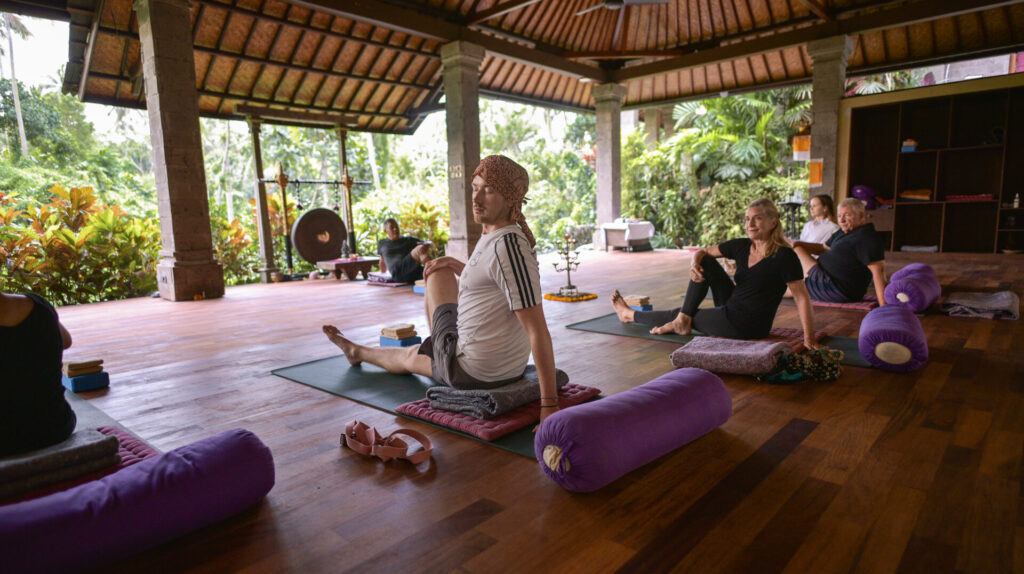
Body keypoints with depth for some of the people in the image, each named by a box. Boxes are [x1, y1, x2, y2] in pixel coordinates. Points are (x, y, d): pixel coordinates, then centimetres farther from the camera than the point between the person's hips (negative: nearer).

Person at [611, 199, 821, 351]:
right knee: (705, 263, 0)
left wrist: (810, 338, -25)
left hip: (745, 327, -7)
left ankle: (630, 315, 26)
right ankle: (683, 320, 0)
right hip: (732, 310, 7)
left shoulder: (784, 256, -19)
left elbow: (802, 298, -19)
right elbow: (702, 252, 10)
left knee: (678, 314, 3)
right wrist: (694, 263, -14)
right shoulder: (741, 246, 0)